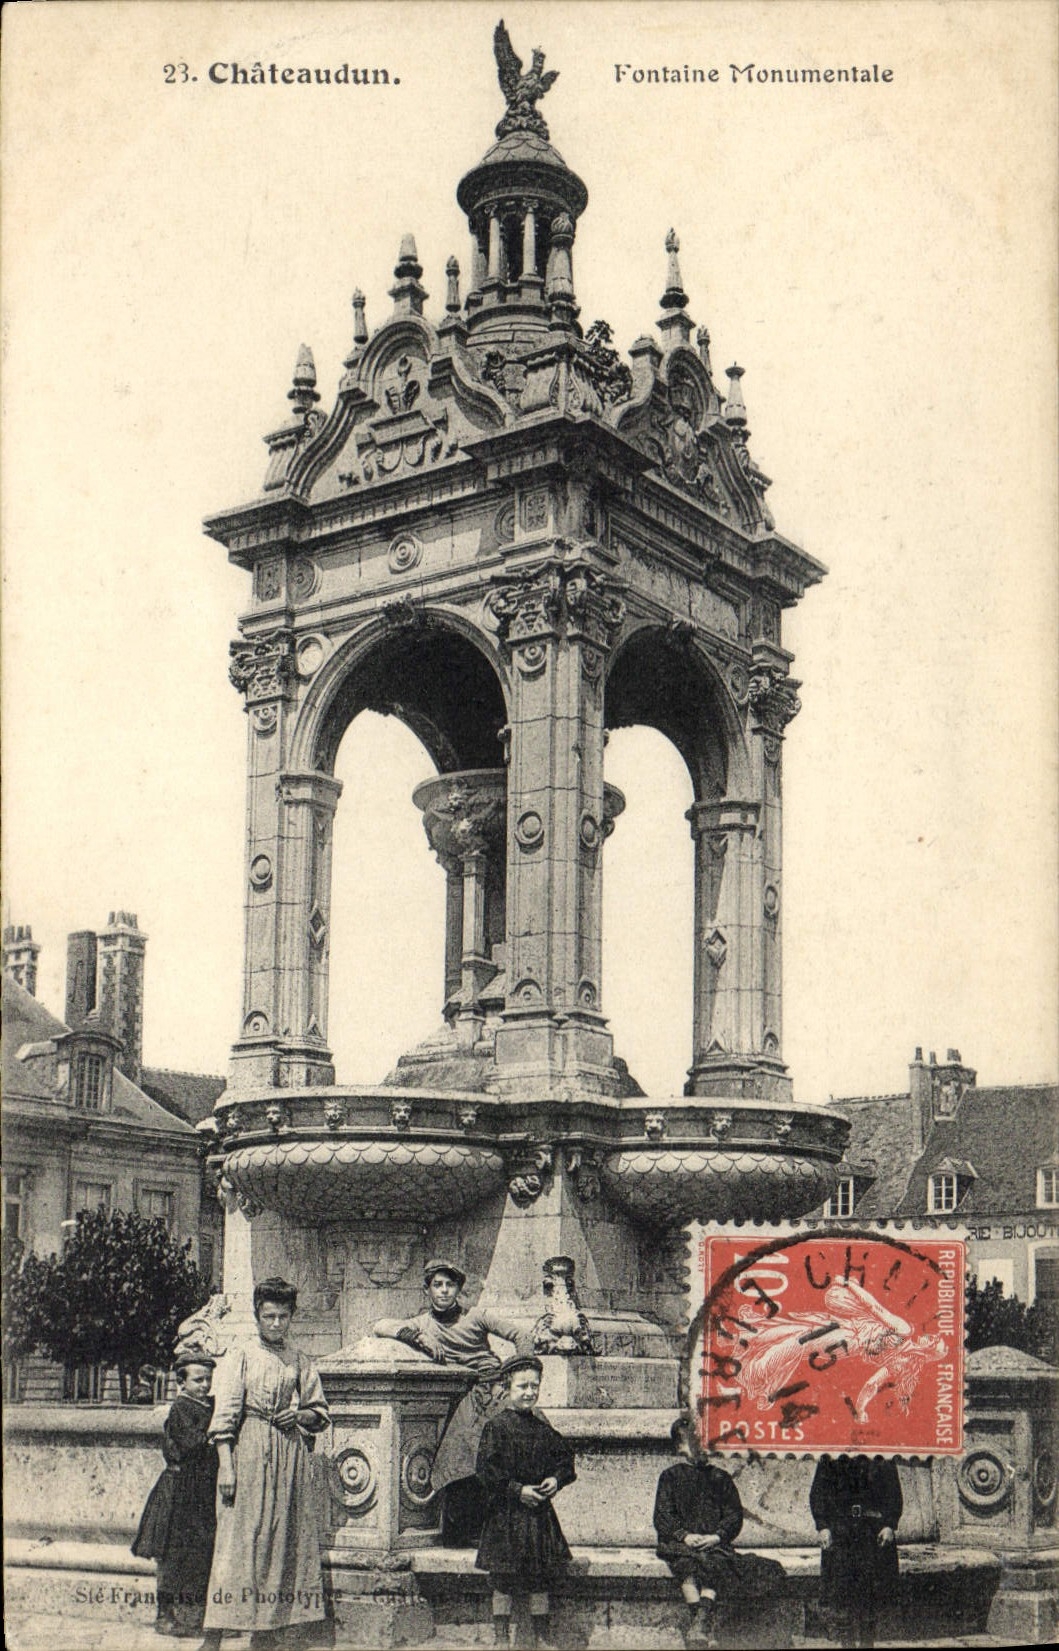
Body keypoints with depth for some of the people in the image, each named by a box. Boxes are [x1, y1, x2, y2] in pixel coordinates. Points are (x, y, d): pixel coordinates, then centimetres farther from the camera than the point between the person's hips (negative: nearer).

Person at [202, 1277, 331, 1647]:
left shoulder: (301, 1363, 13)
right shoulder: (239, 1357, 3)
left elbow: (321, 1413, 18)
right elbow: (224, 1414, -3)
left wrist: (300, 1414, -4)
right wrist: (225, 1464, -11)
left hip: (292, 1454, 4)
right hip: (249, 1453, -4)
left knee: (292, 1540, 2)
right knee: (243, 1537, -7)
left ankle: (286, 1621, 6)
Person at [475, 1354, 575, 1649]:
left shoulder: (543, 1429, 9)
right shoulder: (496, 1426, -8)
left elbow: (565, 1458, 17)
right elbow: (487, 1469, -14)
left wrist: (557, 1479, -3)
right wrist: (517, 1491, -18)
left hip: (540, 1513, 5)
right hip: (506, 1515, -5)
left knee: (541, 1579, 9)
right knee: (503, 1580, -2)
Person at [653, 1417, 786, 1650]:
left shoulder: (720, 1477, 21)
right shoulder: (670, 1477, 18)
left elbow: (734, 1515, 10)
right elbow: (662, 1517, 6)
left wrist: (716, 1537, -9)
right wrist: (685, 1536, -13)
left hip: (715, 1543, 1)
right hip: (679, 1543, -1)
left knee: (714, 1561, -36)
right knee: (687, 1562, -36)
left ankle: (701, 1619, -50)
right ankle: (705, 1622, -46)